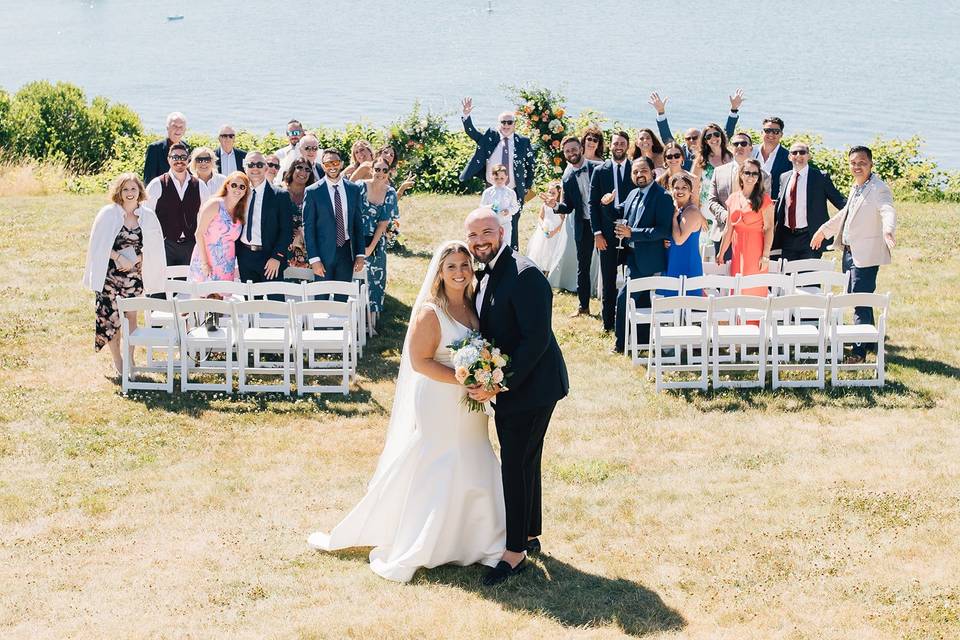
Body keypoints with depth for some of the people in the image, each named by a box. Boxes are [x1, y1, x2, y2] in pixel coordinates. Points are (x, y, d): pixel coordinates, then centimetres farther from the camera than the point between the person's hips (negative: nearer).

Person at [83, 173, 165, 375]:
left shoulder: (148, 216, 1)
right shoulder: (108, 214, -6)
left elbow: (153, 247, 6)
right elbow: (98, 245, -5)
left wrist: (135, 260, -9)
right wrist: (120, 258, -14)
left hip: (134, 273, 2)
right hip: (110, 273, -2)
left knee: (131, 315, 3)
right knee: (112, 315, 0)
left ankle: (130, 359, 14)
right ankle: (117, 361, 14)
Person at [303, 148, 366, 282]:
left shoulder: (354, 189, 7)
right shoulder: (312, 192, -4)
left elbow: (358, 223, 10)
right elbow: (308, 228, -4)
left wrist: (360, 254, 5)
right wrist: (314, 259, -10)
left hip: (346, 252, 3)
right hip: (324, 253, -3)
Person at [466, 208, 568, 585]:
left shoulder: (524, 275, -21)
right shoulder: (487, 276, 9)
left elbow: (536, 338, -25)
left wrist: (499, 384, -24)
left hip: (531, 386, -9)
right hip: (505, 386, 9)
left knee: (517, 466, -5)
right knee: (521, 463, 19)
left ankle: (515, 553, 2)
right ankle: (530, 536, 32)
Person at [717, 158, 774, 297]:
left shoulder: (763, 198, -4)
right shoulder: (733, 198, 10)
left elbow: (769, 229, -9)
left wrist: (766, 256, -16)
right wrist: (720, 254, 14)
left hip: (755, 250, -4)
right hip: (738, 251, 4)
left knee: (754, 291, -4)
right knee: (737, 290, 4)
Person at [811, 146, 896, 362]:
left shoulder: (878, 189, -14)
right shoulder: (856, 188, 15)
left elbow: (888, 211, -32)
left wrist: (888, 230, -52)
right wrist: (824, 230, 39)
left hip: (866, 254, -9)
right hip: (850, 251, 10)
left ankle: (859, 351, -6)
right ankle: (869, 341, 31)